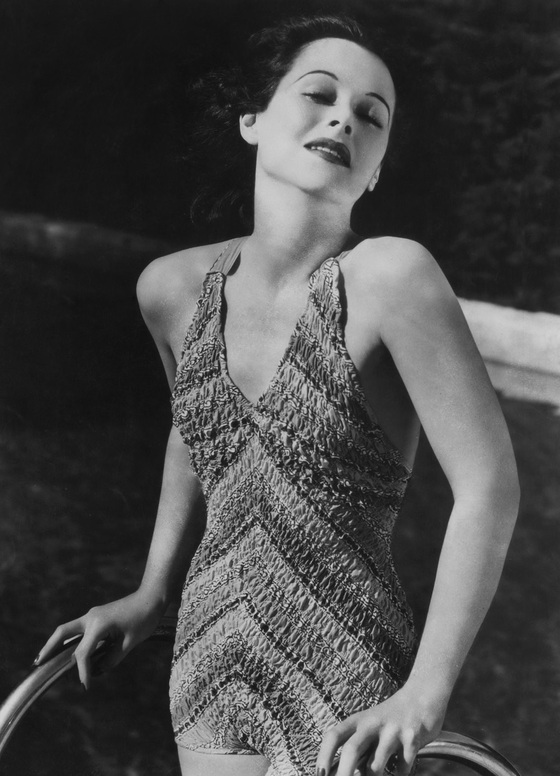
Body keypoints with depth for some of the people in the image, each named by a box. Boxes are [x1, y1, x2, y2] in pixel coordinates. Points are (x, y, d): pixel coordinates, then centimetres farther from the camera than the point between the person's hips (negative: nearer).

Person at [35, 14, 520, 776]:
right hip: (210, 660, 5)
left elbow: (489, 489, -19)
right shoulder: (173, 289, -2)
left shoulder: (388, 275, -18)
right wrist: (152, 593, 18)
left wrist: (425, 694, -20)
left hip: (345, 685, -4)